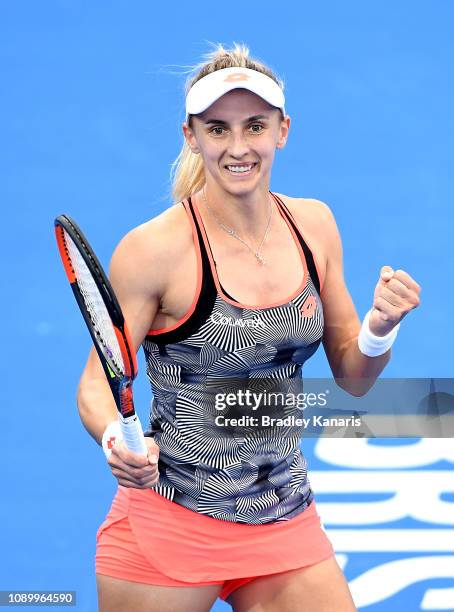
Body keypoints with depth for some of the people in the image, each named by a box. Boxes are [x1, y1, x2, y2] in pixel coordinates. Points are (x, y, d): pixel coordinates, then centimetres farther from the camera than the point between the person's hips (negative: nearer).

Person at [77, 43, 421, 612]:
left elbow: (352, 377, 10)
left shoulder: (314, 224, 1)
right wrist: (119, 442, -30)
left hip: (287, 522, 4)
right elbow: (96, 384, -10)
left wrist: (380, 328, -11)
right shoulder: (154, 248, -15)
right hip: (168, 528, -4)